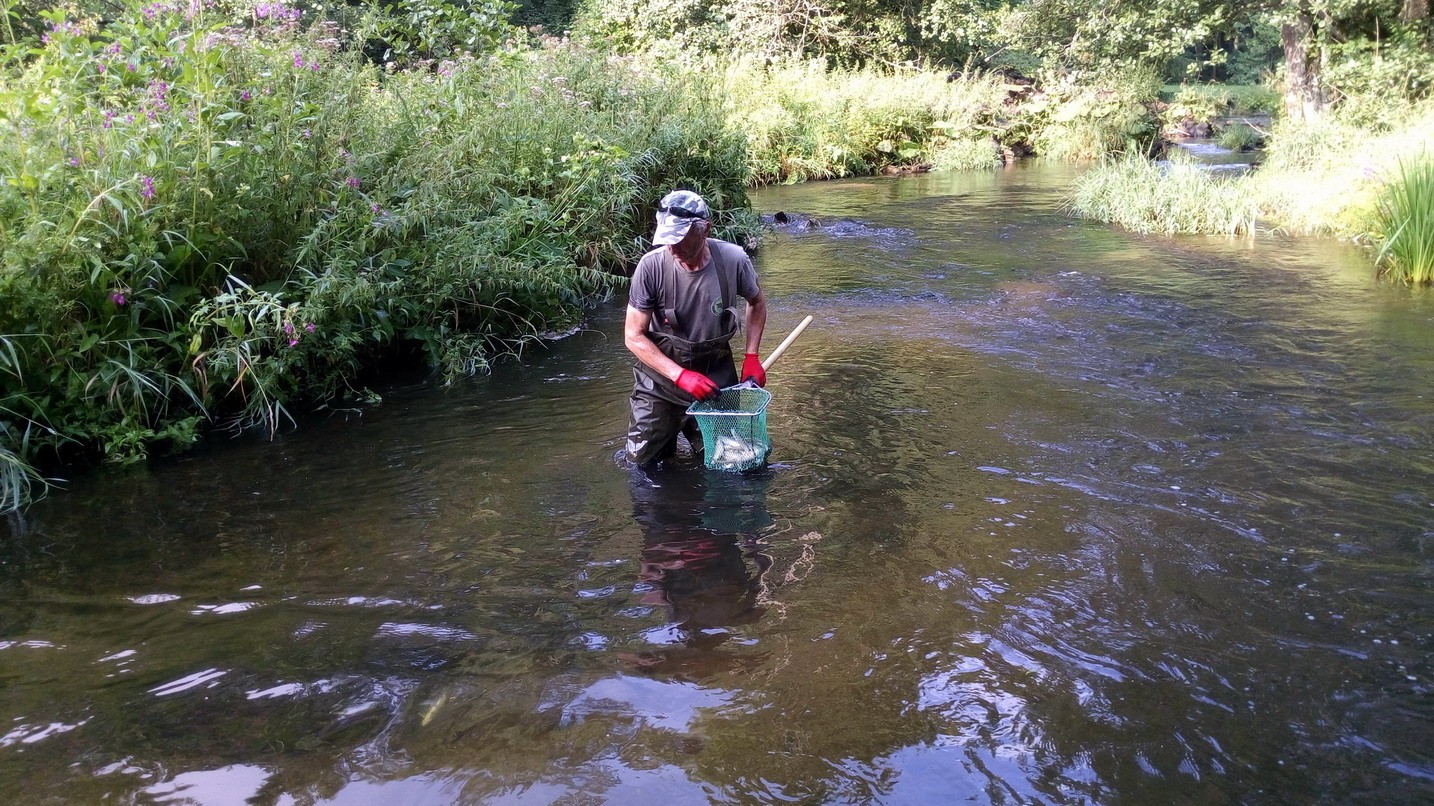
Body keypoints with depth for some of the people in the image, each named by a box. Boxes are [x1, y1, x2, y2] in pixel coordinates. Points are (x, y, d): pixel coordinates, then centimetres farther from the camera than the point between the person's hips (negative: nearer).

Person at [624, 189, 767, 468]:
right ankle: (671, 427, 35)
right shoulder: (651, 267, -22)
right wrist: (681, 376, -24)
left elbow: (756, 303, 6)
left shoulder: (734, 260, -18)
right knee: (643, 460, 2)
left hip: (716, 372, 1)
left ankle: (689, 425, 37)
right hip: (662, 371, -1)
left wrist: (751, 357, -3)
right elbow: (634, 336, -15)